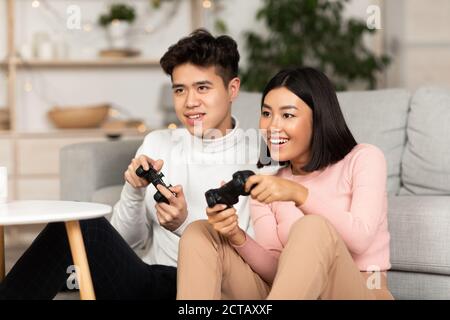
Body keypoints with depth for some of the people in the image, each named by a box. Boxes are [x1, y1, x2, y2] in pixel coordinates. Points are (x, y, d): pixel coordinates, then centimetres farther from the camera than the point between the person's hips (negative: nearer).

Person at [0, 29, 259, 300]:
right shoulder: (158, 144, 11)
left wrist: (184, 226, -19)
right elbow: (130, 241, 11)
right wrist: (135, 191, -8)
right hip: (147, 282, 4)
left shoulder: (256, 159, -5)